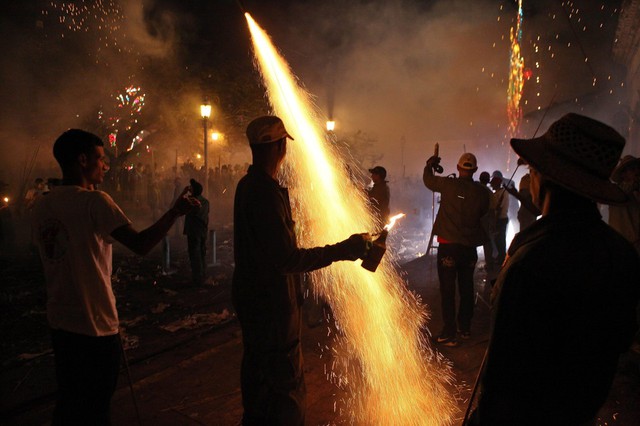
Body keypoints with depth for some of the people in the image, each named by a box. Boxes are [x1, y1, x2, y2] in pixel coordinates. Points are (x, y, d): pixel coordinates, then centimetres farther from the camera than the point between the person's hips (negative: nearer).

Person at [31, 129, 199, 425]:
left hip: (60, 322, 7)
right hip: (94, 326, -7)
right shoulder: (94, 201, -17)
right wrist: (175, 211, -14)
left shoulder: (42, 206, 4)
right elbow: (140, 244, -25)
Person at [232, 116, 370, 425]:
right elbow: (287, 259, -29)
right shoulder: (267, 192, -26)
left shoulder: (247, 185, 6)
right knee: (286, 390, 2)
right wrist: (342, 250, -26)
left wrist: (292, 224, 35)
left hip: (250, 298, 10)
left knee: (257, 378, 26)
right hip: (272, 304, -10)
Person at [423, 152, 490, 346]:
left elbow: (428, 180, 5)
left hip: (448, 245, -3)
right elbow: (482, 212, 10)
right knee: (466, 288, 16)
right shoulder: (482, 192, -4)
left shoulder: (449, 184, -11)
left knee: (448, 290, 1)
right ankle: (465, 328, 29)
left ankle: (449, 334, 2)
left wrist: (430, 165, 25)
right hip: (470, 246, 3)